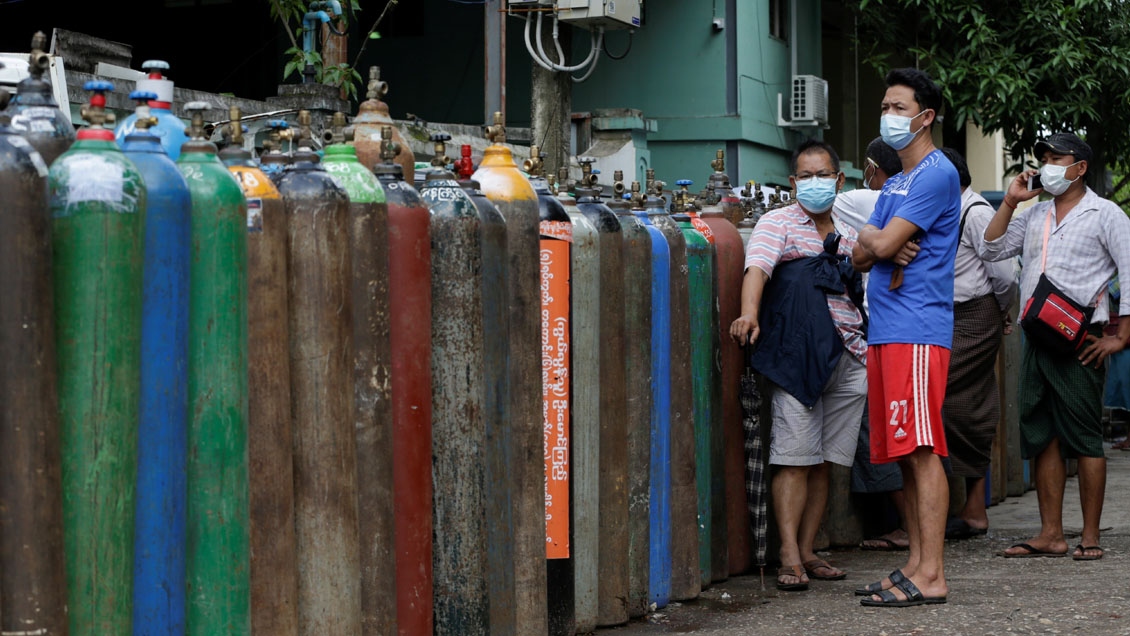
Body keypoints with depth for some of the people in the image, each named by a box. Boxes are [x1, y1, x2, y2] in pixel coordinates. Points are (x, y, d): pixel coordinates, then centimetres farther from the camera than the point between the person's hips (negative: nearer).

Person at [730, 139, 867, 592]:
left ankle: (807, 551, 9)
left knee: (823, 460, 4)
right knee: (794, 457, -10)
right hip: (798, 356, -5)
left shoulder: (848, 236, 21)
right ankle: (789, 556, -11)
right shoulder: (778, 224, 3)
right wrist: (749, 314, -33)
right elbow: (757, 267, -15)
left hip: (848, 360, 5)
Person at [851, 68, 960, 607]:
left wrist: (872, 237, 8)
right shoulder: (895, 183, 23)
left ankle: (931, 577, -13)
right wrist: (880, 246, -5)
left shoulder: (937, 174, -8)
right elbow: (860, 257, 17)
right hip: (885, 330, 9)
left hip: (917, 328, -9)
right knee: (904, 456, 10)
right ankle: (916, 564, 15)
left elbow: (882, 244, -15)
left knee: (922, 452, -12)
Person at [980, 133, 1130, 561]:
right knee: (1043, 437, 5)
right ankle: (1051, 534, 9)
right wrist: (1009, 202, 6)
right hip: (1037, 338, 6)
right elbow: (991, 250, 15)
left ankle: (1090, 537, -1)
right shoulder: (1034, 216, 18)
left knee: (1085, 438, -4)